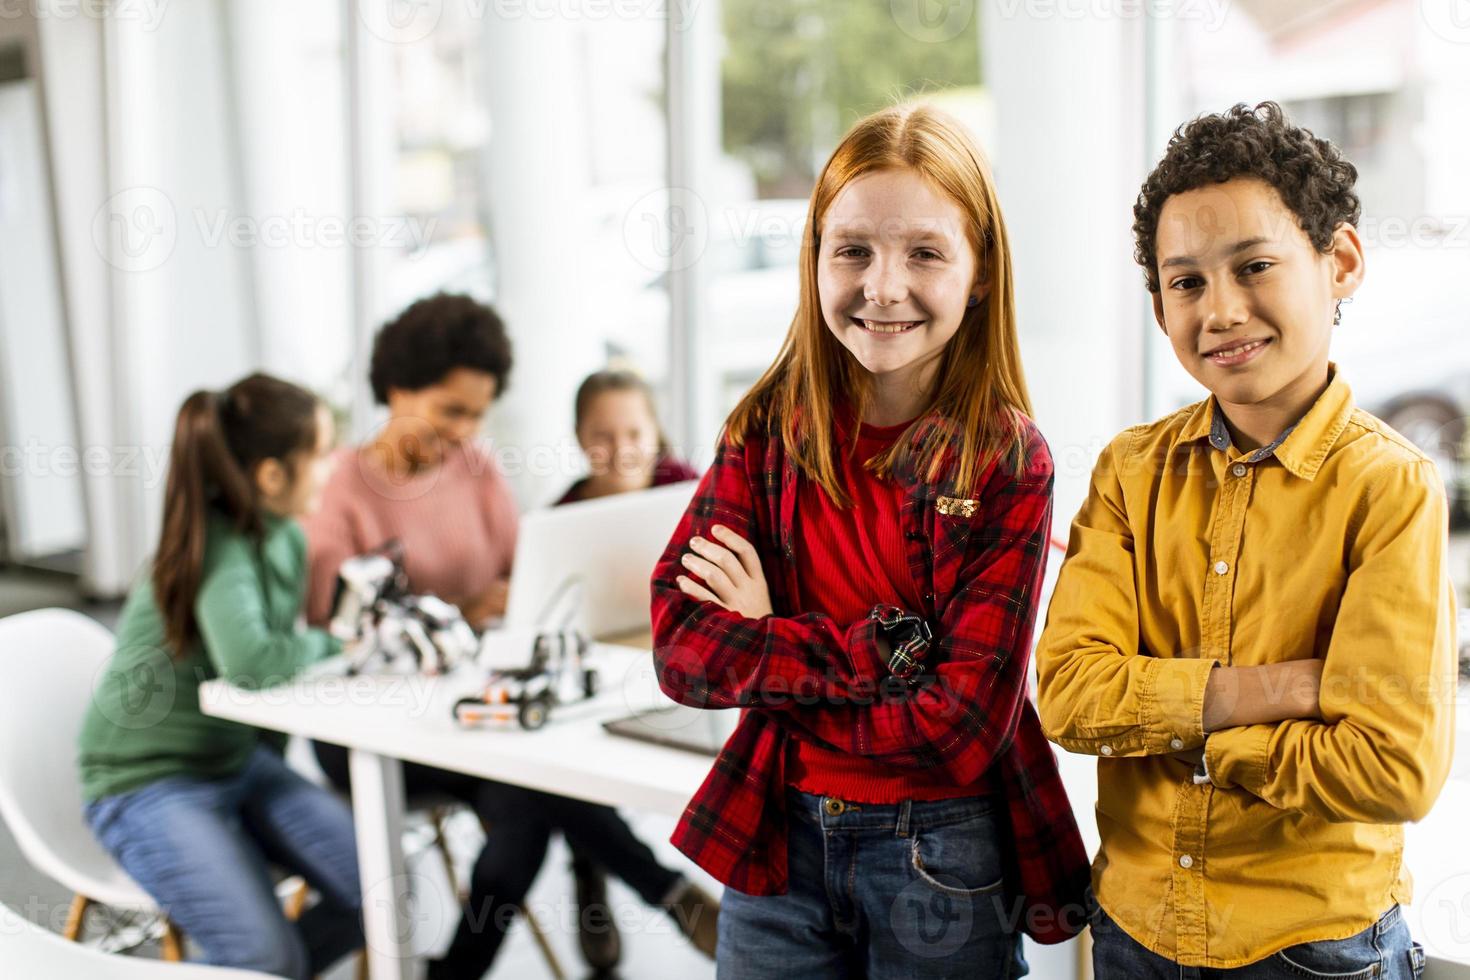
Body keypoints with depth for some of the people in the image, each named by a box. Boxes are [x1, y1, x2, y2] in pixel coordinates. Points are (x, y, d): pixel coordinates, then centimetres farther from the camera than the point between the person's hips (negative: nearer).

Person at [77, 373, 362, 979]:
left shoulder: (288, 539, 0)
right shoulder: (219, 550, -24)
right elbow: (250, 661, -42)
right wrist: (334, 645, -23)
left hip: (238, 761, 8)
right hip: (148, 785, -8)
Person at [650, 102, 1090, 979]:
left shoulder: (1006, 462, -13)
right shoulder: (769, 426, -4)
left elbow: (961, 727, -19)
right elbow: (678, 645, -12)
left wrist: (765, 651, -13)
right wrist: (875, 650, -20)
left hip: (942, 864, -2)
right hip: (776, 841, 3)